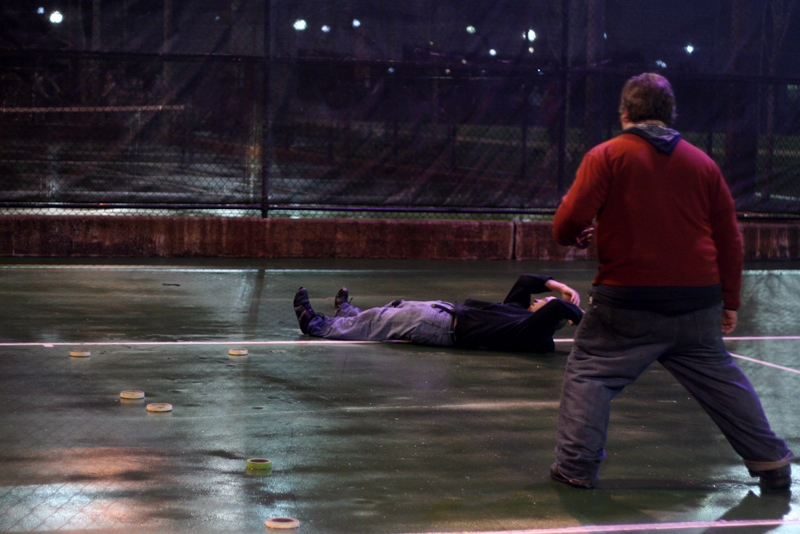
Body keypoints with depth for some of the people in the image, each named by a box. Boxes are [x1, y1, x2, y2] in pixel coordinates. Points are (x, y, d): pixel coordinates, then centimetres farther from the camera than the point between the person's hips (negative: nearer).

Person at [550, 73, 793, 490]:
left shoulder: (606, 157, -4)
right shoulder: (702, 163, 9)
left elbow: (569, 224, -10)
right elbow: (729, 240, 10)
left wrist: (575, 236, 14)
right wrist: (730, 301, 17)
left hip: (628, 301, -4)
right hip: (698, 301, 4)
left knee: (588, 374, 8)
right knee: (721, 379, 16)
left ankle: (576, 466, 3)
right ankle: (771, 461, 21)